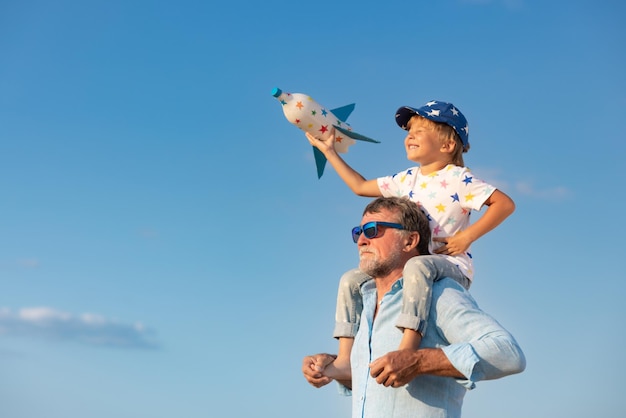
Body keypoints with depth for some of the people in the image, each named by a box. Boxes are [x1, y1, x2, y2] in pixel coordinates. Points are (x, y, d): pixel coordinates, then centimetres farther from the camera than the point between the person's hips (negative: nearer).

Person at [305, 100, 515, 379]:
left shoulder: (457, 179, -5)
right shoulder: (407, 179, 16)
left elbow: (505, 204, -12)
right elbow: (361, 186, 26)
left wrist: (467, 236, -18)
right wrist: (329, 151, 26)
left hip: (450, 266, -8)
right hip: (406, 265, 8)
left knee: (417, 266, -41)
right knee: (351, 280, -4)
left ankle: (406, 349, -50)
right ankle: (345, 358, -12)